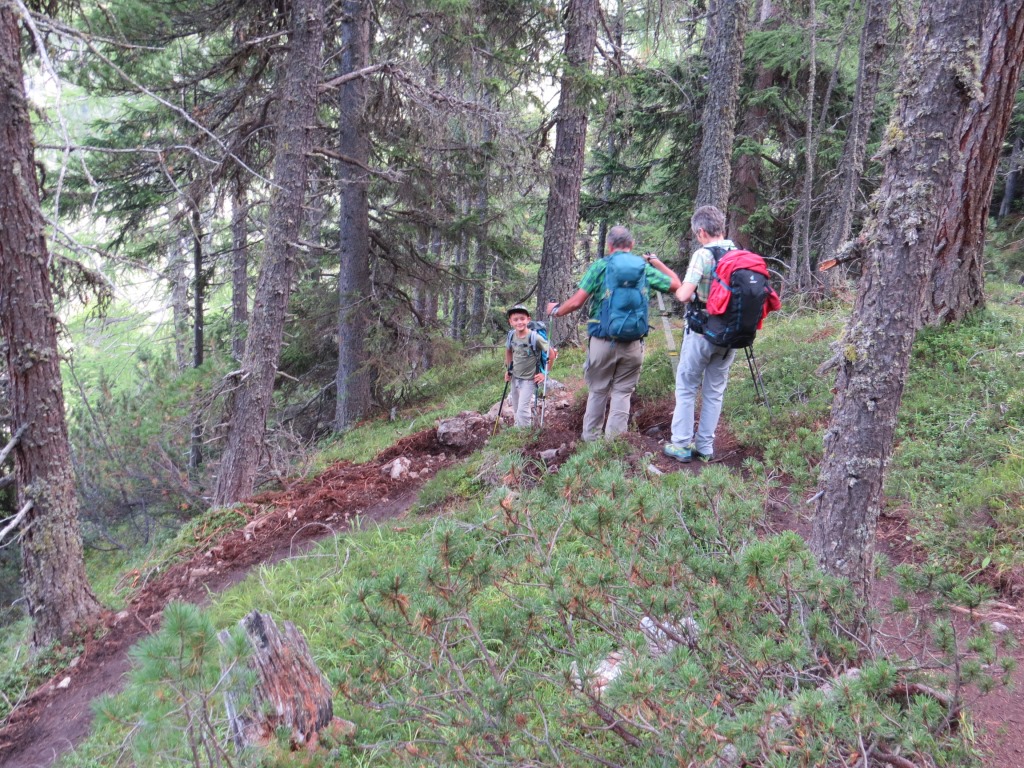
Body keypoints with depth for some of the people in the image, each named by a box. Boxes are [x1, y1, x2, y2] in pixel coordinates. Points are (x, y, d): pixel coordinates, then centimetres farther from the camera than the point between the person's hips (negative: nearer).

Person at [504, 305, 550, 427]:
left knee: (522, 410, -10)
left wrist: (545, 373, -12)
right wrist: (508, 370, 14)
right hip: (515, 377, 6)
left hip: (529, 379, -6)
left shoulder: (535, 337, -23)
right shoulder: (511, 335, -6)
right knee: (516, 409, 18)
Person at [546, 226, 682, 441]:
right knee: (622, 393, 8)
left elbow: (577, 302, -6)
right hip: (632, 344, 1)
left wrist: (556, 311, 13)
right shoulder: (645, 268, 5)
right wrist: (656, 262, 28)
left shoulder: (600, 266, -2)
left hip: (602, 341, -1)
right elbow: (676, 285, 16)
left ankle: (591, 440, 20)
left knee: (598, 391, 12)